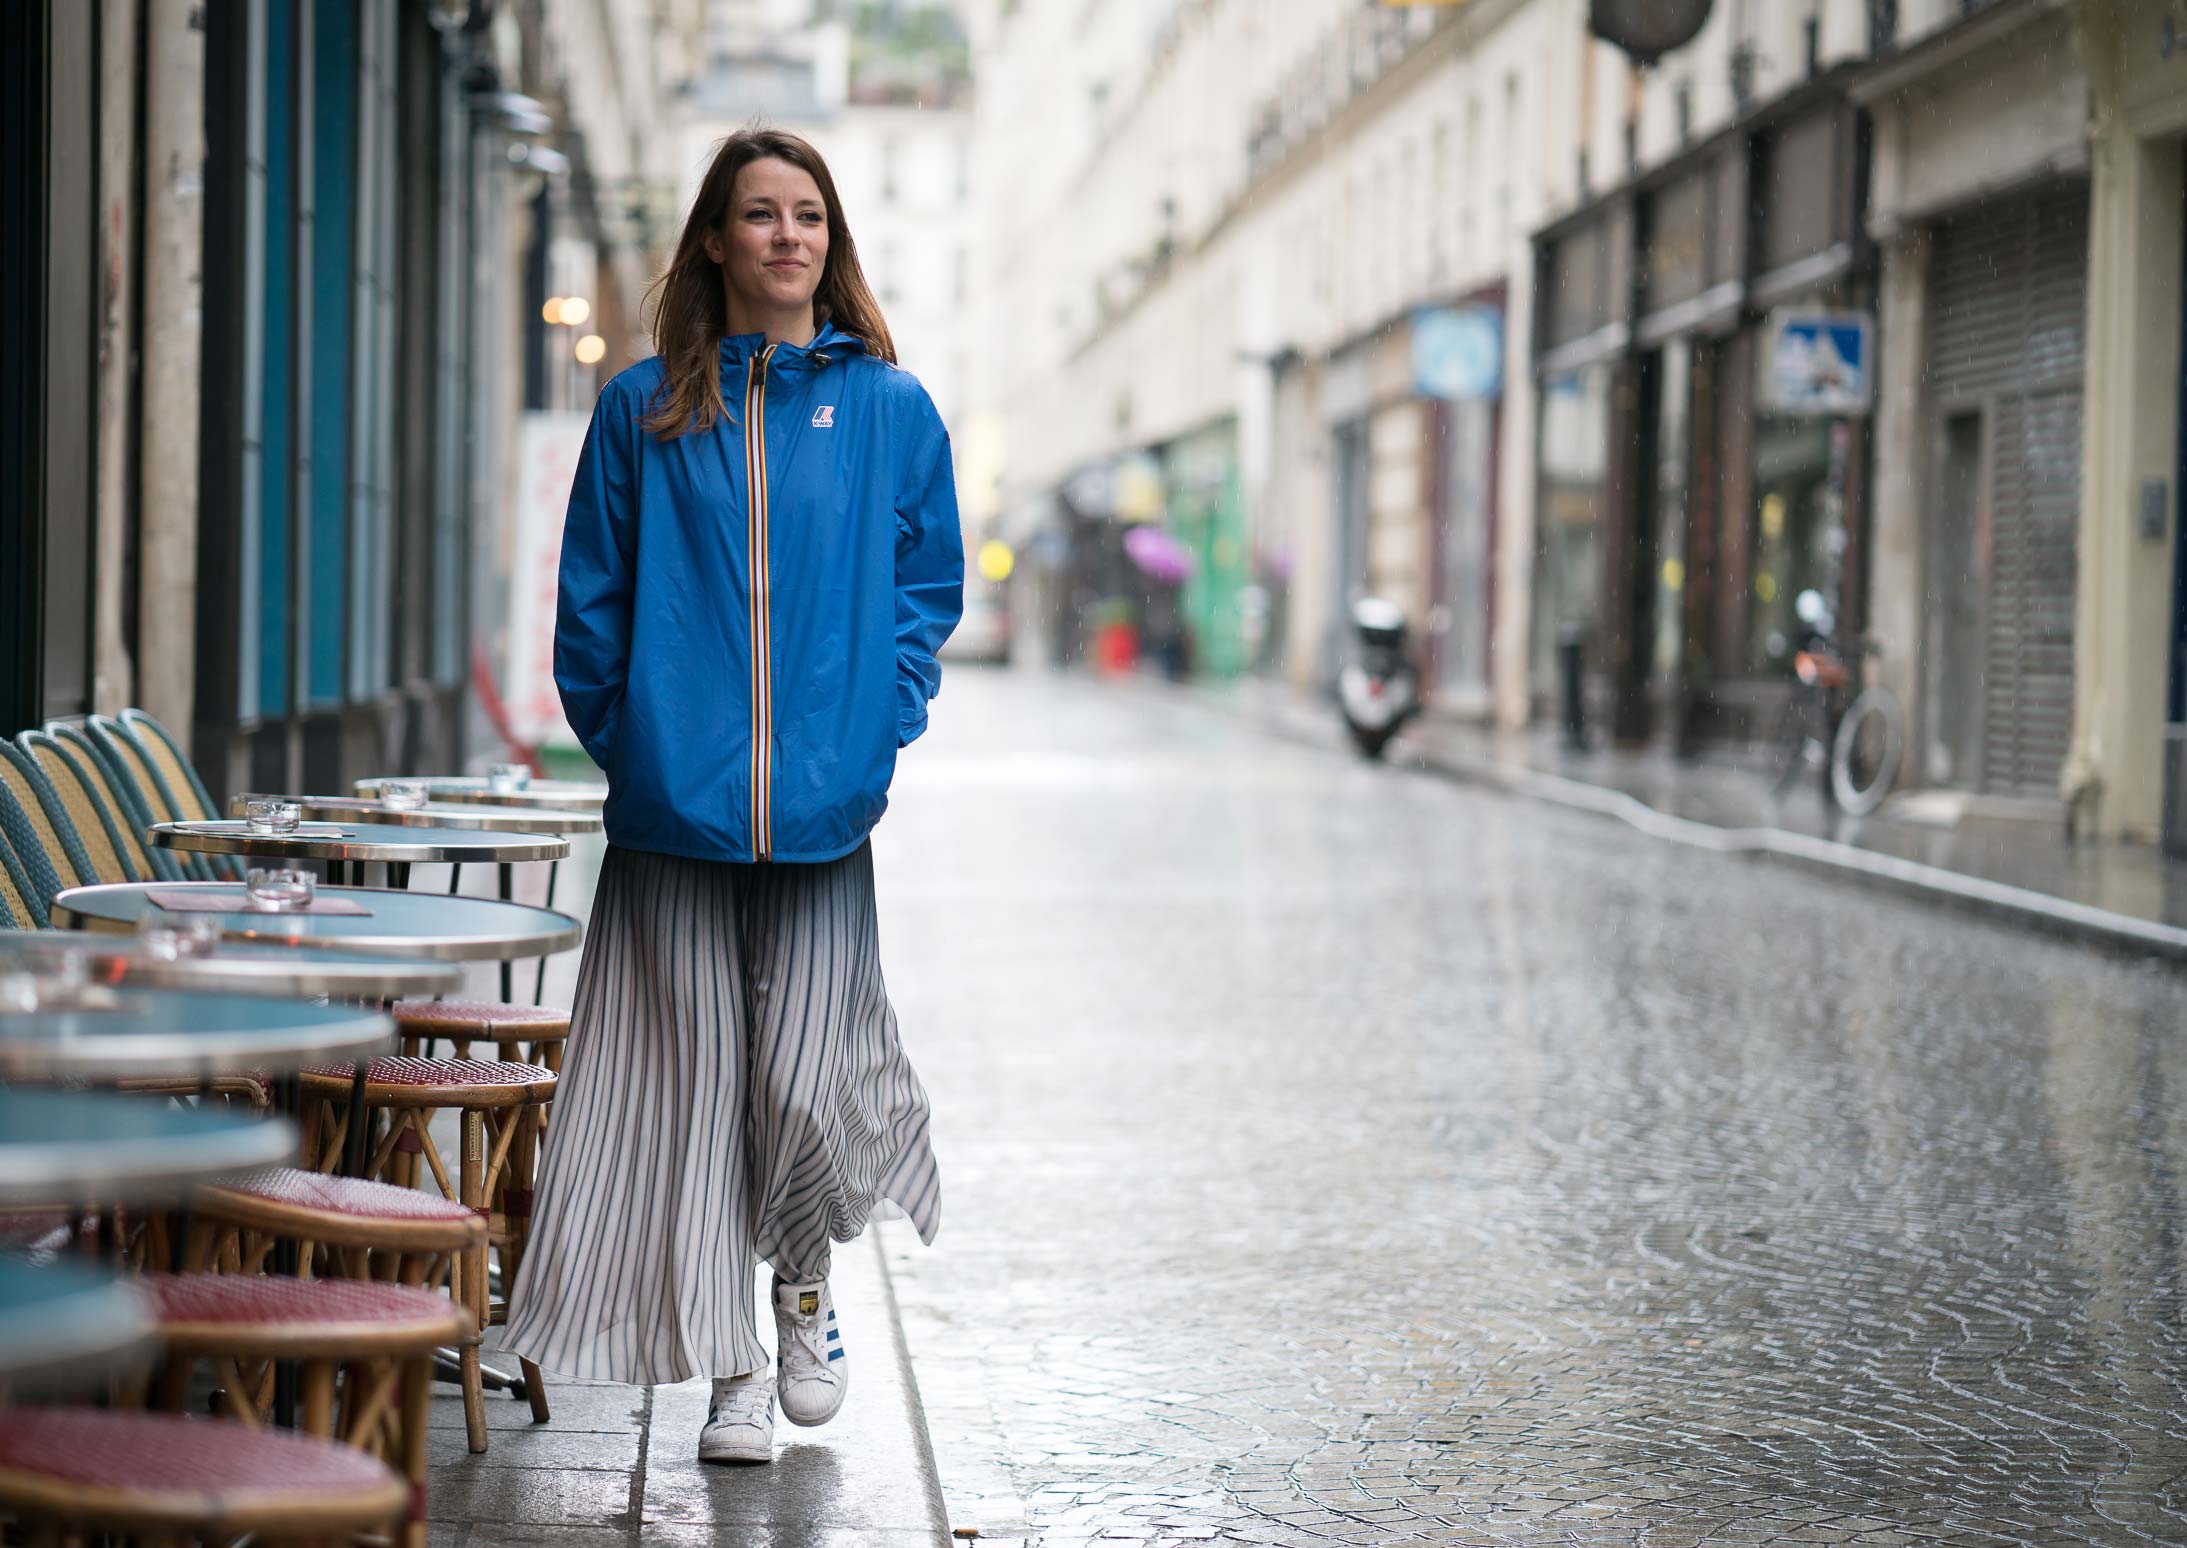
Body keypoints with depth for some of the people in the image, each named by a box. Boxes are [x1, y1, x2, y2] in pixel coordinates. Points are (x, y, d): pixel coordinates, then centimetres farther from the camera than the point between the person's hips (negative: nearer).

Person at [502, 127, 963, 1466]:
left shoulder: (890, 409, 7)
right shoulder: (644, 409, 6)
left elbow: (930, 590, 11)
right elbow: (592, 601, 10)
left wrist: (878, 733, 1)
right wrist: (626, 743, 3)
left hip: (826, 813, 0)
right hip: (674, 810, 1)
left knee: (804, 1084, -6)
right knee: (697, 1081, 2)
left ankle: (806, 1291, 25)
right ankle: (732, 1369, 13)